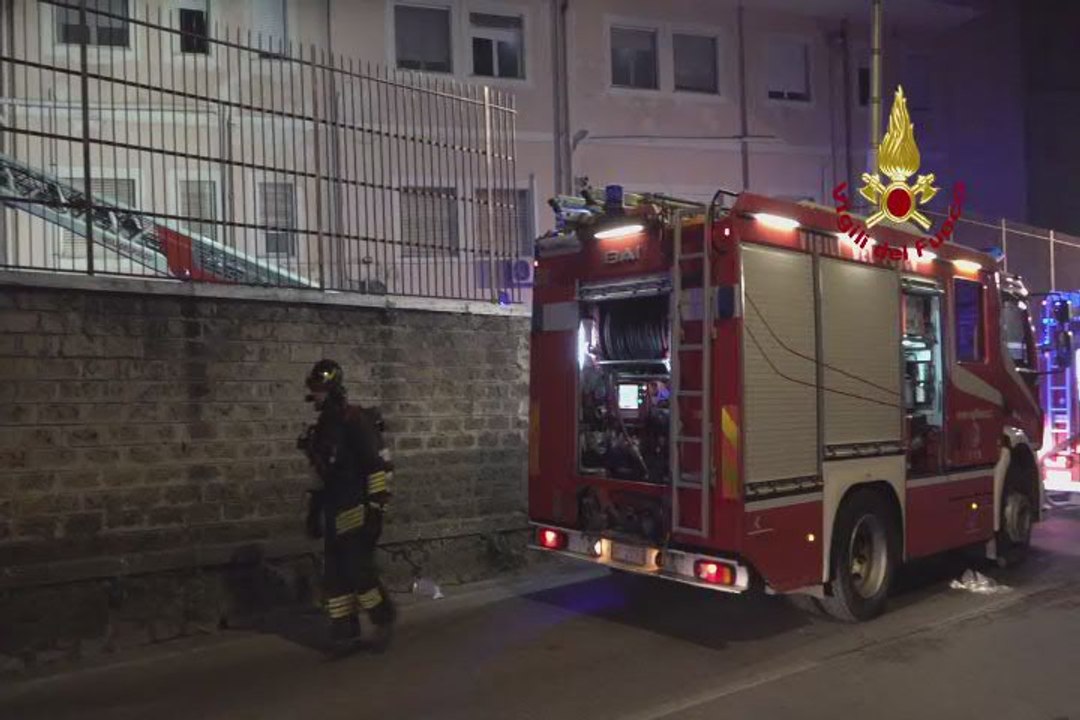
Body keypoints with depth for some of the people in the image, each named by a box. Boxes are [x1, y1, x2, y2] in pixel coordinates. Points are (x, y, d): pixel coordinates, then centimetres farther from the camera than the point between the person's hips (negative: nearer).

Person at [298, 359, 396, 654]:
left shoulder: (355, 421, -12)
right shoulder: (323, 428, 15)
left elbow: (379, 465, -17)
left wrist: (376, 506, -20)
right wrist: (315, 511, 22)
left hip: (358, 509, -9)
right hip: (336, 510, 9)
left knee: (358, 569, -9)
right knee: (334, 574, 8)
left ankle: (384, 619, 12)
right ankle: (345, 632, 17)